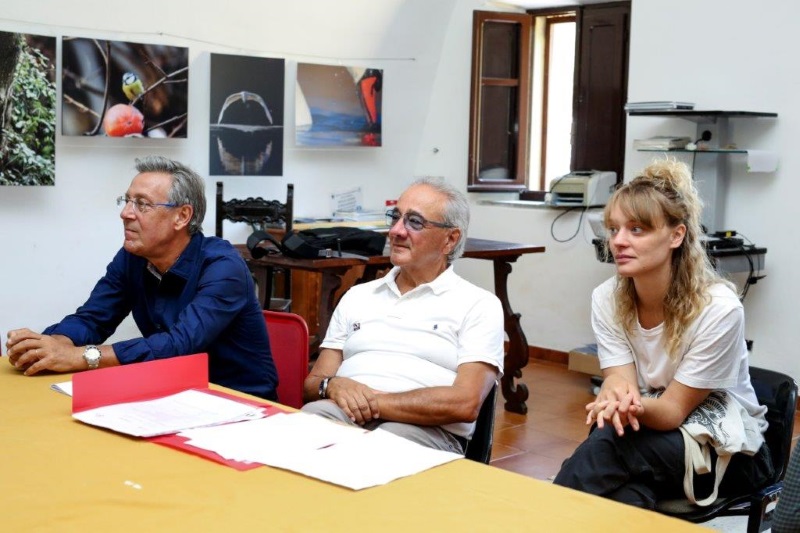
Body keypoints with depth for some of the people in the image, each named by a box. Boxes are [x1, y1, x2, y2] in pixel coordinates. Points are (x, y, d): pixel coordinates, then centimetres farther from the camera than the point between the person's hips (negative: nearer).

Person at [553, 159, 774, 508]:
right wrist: (616, 398, -43)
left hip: (729, 450, -3)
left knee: (610, 444, -33)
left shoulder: (718, 310, -23)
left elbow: (673, 410, -20)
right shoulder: (606, 299, -9)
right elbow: (619, 380, -17)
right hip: (647, 431, 3)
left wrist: (638, 406, -44)